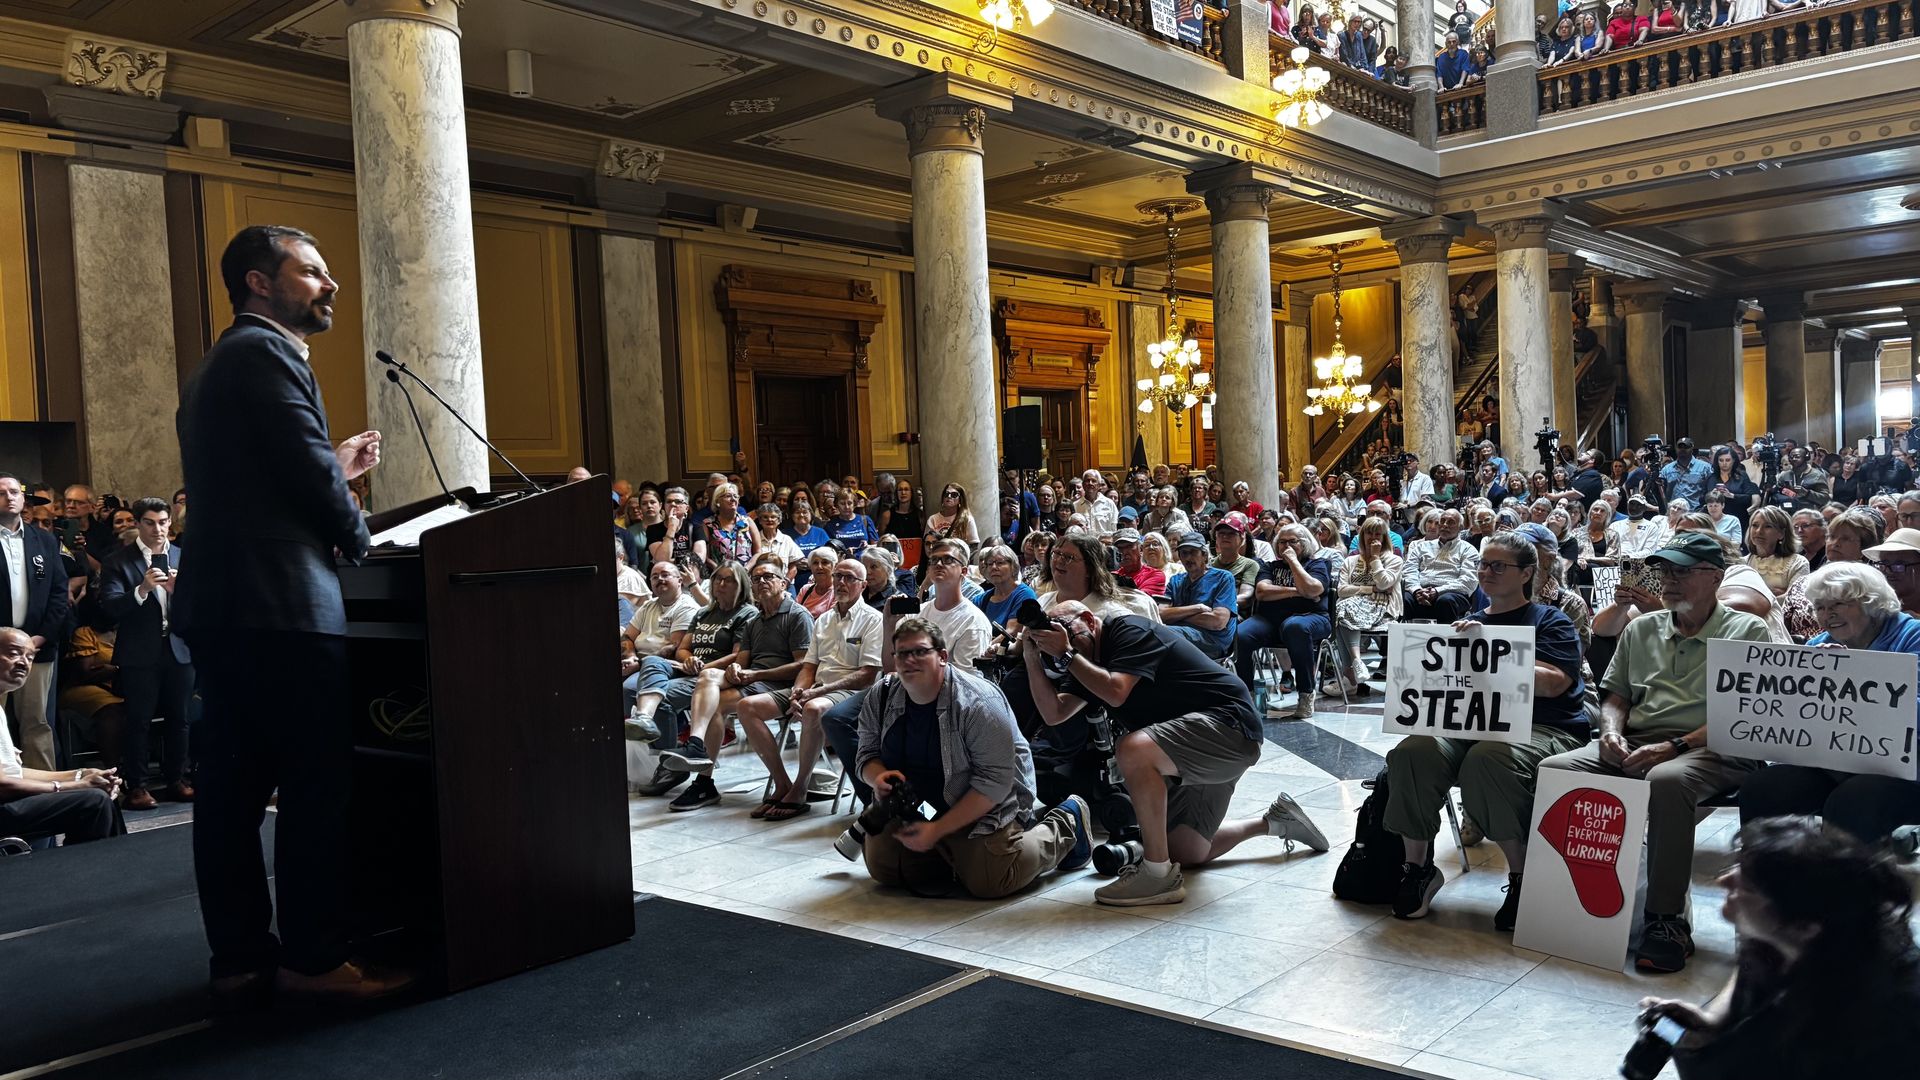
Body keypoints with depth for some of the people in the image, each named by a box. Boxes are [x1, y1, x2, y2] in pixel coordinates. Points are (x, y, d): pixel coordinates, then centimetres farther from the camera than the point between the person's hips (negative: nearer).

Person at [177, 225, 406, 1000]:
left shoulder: (216, 366, 23)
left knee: (232, 787, 10)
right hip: (279, 604, -10)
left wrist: (334, 468, 20)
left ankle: (240, 954, 16)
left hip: (221, 602, 10)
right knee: (316, 784, -4)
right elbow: (309, 474, -15)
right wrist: (356, 536, 1)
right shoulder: (266, 353, -8)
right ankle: (312, 957, 1)